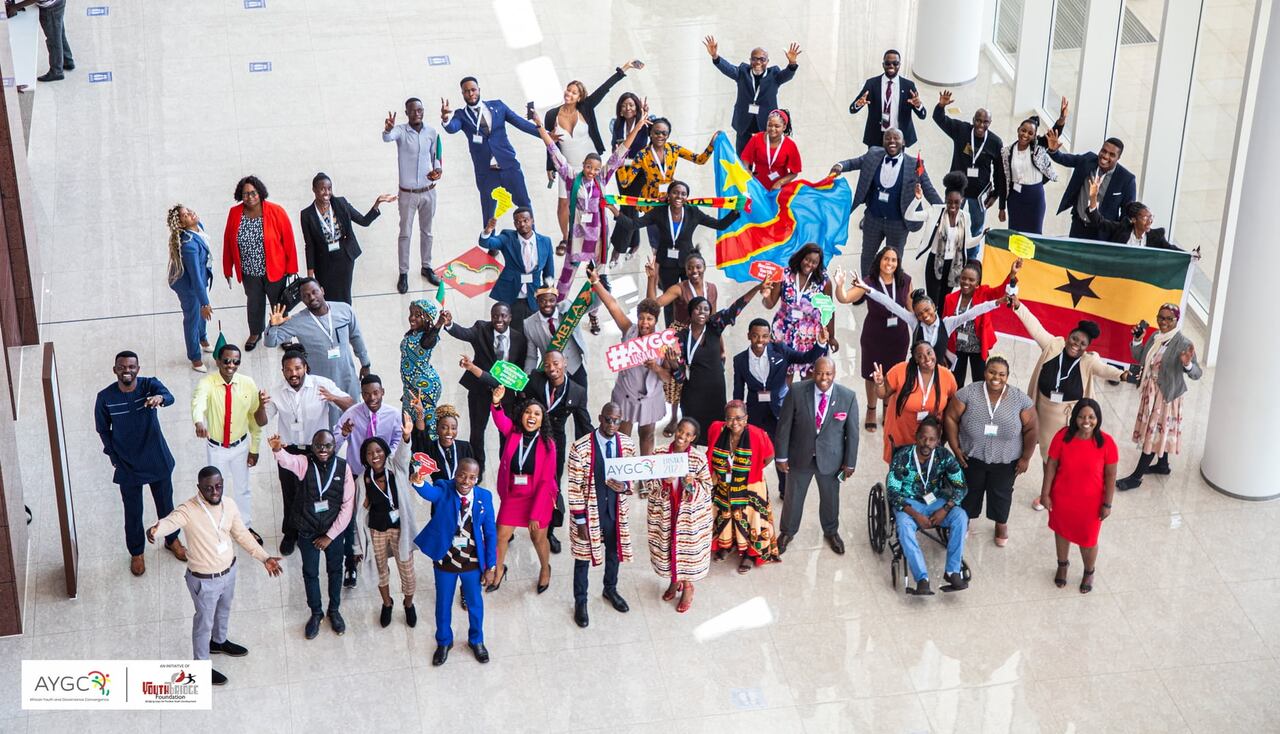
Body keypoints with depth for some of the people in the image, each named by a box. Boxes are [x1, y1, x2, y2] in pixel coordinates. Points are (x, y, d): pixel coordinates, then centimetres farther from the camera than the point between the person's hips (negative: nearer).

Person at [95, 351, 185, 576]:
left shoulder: (150, 385, -17)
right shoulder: (105, 397, -15)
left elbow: (170, 397, -38)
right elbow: (103, 429, 1)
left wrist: (160, 398, -62)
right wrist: (113, 455, -2)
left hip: (158, 460, 1)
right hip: (128, 465, 0)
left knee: (165, 503, 21)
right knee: (133, 512, 15)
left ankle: (172, 540, 48)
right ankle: (136, 552, 39)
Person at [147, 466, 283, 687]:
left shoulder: (229, 505, -10)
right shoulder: (188, 510, -28)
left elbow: (242, 535, 4)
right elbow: (169, 522, -48)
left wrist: (264, 558, 2)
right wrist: (154, 529, -72)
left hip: (229, 571, 6)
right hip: (204, 580, -6)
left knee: (224, 610, 31)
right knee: (204, 622, 15)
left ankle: (219, 642, 60)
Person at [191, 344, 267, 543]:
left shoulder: (248, 384, -13)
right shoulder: (207, 383, -23)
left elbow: (255, 419, -3)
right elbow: (198, 402, -46)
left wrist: (254, 449, 1)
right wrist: (199, 421, -68)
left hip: (241, 446, 2)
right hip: (215, 448, -2)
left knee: (242, 489, 21)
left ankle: (247, 527, 42)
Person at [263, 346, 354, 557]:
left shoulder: (322, 385, -16)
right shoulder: (276, 391, -9)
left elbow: (352, 404, -17)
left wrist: (334, 398, -38)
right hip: (289, 450, 2)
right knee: (290, 494, 15)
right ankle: (290, 534, 38)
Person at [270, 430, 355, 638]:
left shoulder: (343, 467, -13)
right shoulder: (304, 463, -15)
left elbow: (348, 506, -12)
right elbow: (288, 460, -40)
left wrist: (330, 535, -12)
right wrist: (277, 450, -64)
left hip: (334, 531, 0)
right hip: (307, 532, 0)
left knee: (335, 570, 18)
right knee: (310, 573, 15)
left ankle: (334, 610, 41)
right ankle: (316, 613, 37)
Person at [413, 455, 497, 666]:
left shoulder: (484, 497, -13)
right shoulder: (444, 490, -18)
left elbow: (490, 533, -6)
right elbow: (429, 492, -43)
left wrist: (491, 566, -5)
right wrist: (419, 482, -67)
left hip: (473, 562, 1)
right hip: (445, 560, -1)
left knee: (475, 603, 21)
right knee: (443, 603, 19)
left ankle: (476, 640, 47)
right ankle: (444, 642, 44)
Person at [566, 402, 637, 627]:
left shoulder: (628, 444, -9)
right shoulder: (580, 448, -22)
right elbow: (575, 487, -16)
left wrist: (624, 487, -19)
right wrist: (580, 520, -14)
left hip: (616, 509, 4)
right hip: (589, 510, -4)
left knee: (614, 551, 24)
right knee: (583, 556, 13)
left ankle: (610, 590, 51)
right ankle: (580, 602, 34)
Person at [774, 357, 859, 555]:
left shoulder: (848, 397, -16)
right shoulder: (797, 392, -18)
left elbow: (852, 432, -6)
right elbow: (784, 426, -10)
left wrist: (850, 462, -1)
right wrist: (782, 456, -7)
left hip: (830, 458, 1)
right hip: (800, 456, 0)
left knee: (830, 498, 21)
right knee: (793, 497, 17)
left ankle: (831, 532, 48)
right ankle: (787, 532, 43)